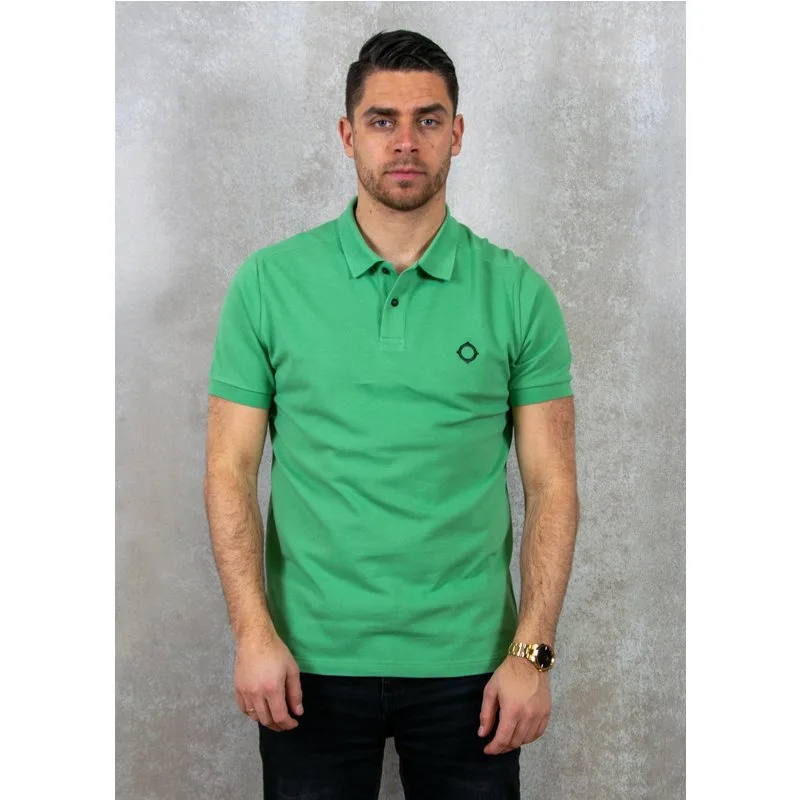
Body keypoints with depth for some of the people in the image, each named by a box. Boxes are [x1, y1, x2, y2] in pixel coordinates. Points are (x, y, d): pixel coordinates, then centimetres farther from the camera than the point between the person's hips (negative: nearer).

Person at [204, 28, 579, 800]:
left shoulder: (517, 293, -2)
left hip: (466, 664, 1)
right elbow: (231, 469, -1)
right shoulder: (269, 283, -2)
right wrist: (253, 633, -10)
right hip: (311, 662, 0)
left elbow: (550, 483, -1)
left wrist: (531, 652, -8)